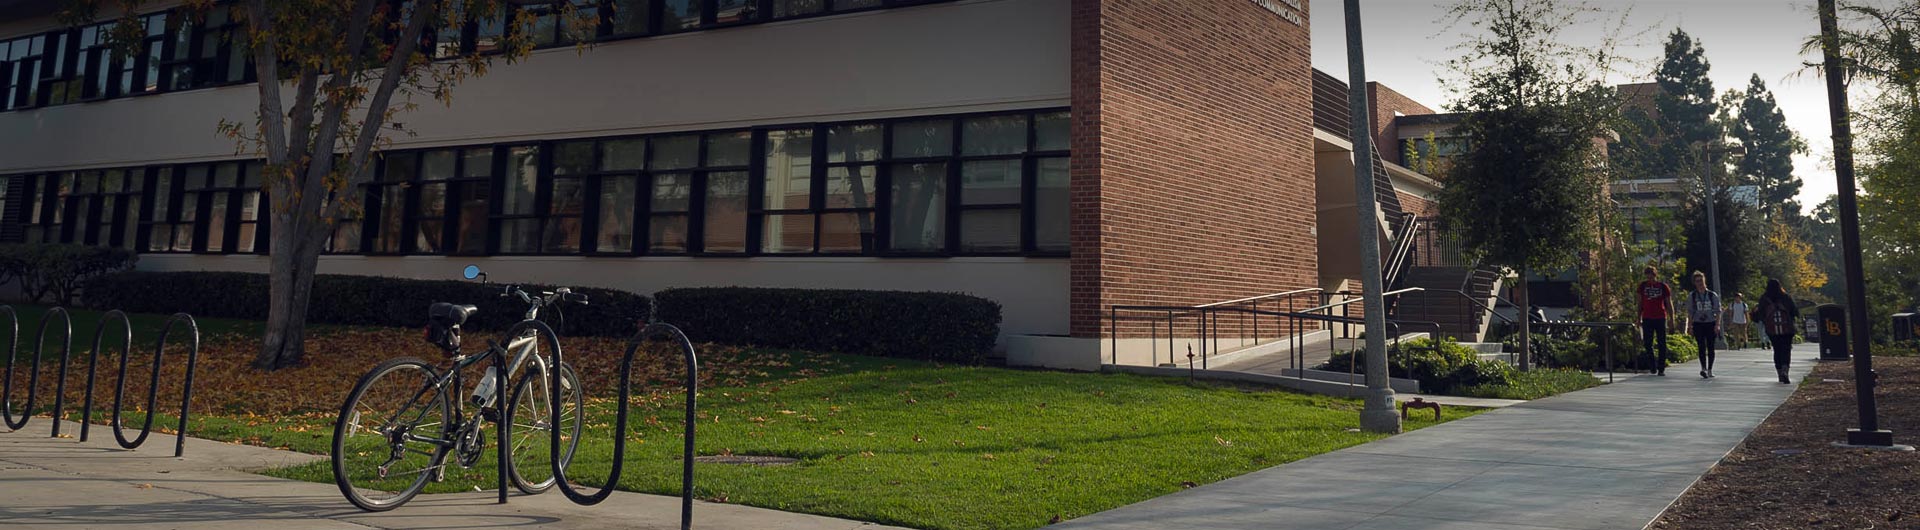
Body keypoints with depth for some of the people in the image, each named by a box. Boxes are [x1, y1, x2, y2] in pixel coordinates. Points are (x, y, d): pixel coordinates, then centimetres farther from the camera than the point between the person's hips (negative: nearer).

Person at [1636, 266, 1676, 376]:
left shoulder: (1663, 286, 2)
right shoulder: (1643, 286, 5)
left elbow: (1669, 304, 7)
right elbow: (1640, 303, 11)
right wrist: (1639, 319, 8)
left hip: (1660, 318, -1)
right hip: (1647, 319, 1)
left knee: (1662, 344, 1)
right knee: (1648, 343, -1)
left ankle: (1661, 369, 7)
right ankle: (1653, 366, 15)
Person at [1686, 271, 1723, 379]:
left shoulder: (1713, 295, 4)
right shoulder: (1691, 296, 5)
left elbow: (1717, 311, 3)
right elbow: (1690, 313, 7)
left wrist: (1717, 324, -6)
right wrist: (1690, 326, 1)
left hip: (1711, 324, 1)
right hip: (1698, 324, -1)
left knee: (1710, 347, 3)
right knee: (1702, 347, -10)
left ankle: (1710, 370, 11)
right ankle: (1703, 368, -19)